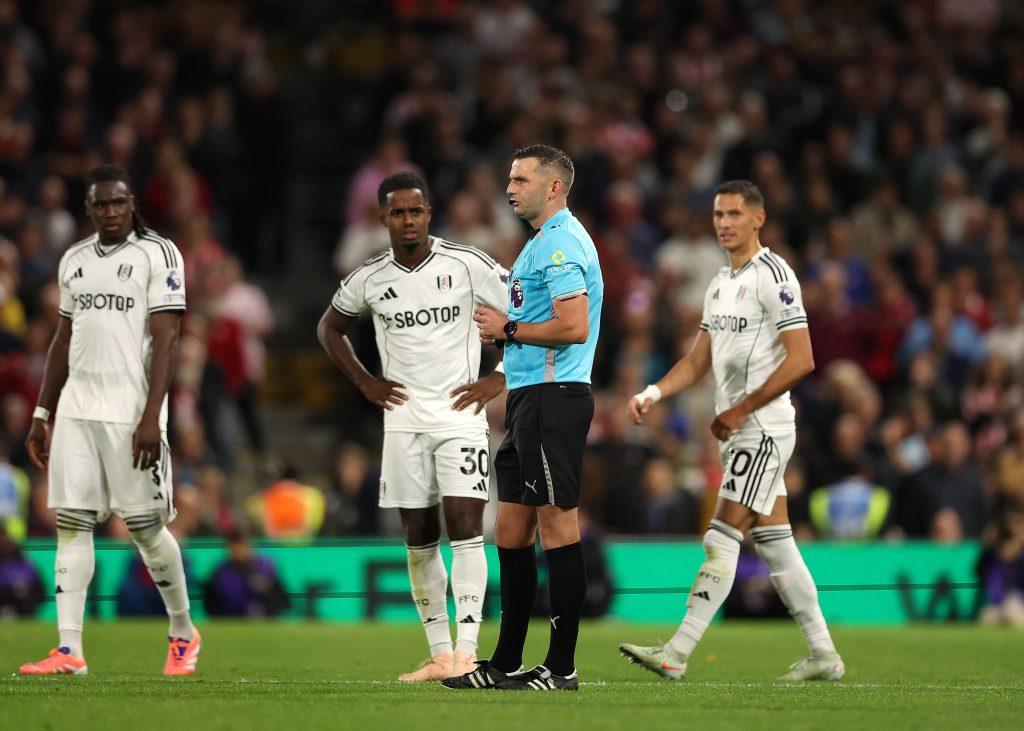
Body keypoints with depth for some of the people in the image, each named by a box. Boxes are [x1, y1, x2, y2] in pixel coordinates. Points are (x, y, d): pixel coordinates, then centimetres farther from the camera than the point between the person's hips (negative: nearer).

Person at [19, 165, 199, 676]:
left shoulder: (157, 254, -4)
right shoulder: (74, 260, 14)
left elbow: (165, 341, -10)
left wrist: (151, 418, -18)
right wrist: (42, 415, 16)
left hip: (130, 412, -5)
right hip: (76, 410, 6)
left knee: (146, 526, -1)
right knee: (71, 523, -2)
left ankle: (183, 633, 18)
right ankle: (69, 650, -4)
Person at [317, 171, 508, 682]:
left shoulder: (466, 265, -5)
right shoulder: (369, 279, 4)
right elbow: (329, 328, 22)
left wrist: (500, 379, -4)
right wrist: (364, 382, 11)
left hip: (459, 414, -3)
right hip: (403, 417, 3)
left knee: (464, 526, -13)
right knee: (419, 538, 4)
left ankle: (466, 651, -15)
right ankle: (439, 654, 10)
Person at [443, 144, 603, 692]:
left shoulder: (561, 243, -13)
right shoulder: (542, 242, 20)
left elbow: (575, 327, -22)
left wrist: (508, 330, -12)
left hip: (553, 399, -11)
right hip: (529, 399, 11)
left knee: (557, 525, -8)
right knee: (511, 532, 11)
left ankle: (562, 667, -6)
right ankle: (506, 665, 15)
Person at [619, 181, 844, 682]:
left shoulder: (773, 276, -12)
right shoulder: (720, 283, 16)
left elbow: (801, 361, -18)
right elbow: (697, 361, 19)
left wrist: (741, 410, -17)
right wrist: (652, 393, 1)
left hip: (764, 429, -10)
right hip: (740, 433, 10)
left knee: (722, 540, -11)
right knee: (774, 543, 10)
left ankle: (676, 655, -15)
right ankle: (823, 655, 15)